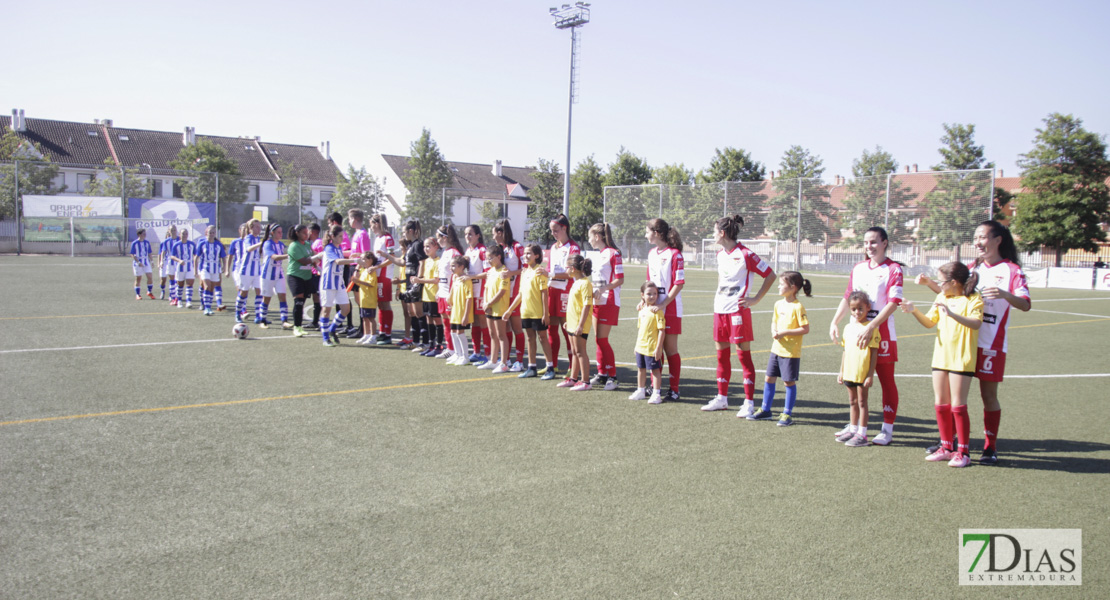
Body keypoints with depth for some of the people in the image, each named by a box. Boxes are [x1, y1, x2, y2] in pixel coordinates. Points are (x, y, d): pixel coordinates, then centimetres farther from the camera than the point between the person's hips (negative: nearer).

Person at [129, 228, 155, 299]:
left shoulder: (147, 242, 5)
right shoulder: (134, 243, -8)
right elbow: (132, 255, -9)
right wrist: (138, 262, -19)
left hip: (146, 262, 4)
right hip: (137, 263, -4)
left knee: (150, 276, -6)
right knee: (138, 278, 2)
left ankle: (149, 292, 12)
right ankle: (137, 294, 12)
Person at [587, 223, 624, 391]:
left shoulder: (613, 253, -12)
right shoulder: (600, 255, 15)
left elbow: (620, 280, -17)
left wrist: (602, 289, -24)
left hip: (608, 302, -9)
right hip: (597, 302, 9)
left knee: (602, 339, -8)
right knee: (598, 339, 9)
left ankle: (612, 377, 0)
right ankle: (602, 374, 17)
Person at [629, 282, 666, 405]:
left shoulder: (657, 311, -14)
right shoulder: (642, 310, 8)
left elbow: (662, 330, -17)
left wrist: (658, 348, -20)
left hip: (652, 348, -8)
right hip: (640, 347, 8)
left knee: (655, 369, 2)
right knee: (641, 368, 18)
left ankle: (656, 394, 10)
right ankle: (641, 391, 32)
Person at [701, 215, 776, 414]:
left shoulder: (745, 254, -12)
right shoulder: (720, 254, 12)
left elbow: (770, 275, -10)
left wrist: (755, 299, -11)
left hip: (738, 310, -8)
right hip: (720, 310, 8)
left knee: (743, 354, -4)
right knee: (721, 354, 11)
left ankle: (749, 403, 1)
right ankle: (721, 398, 21)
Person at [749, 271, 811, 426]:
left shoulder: (798, 307, -15)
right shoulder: (778, 304, 7)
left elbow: (805, 329, -16)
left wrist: (785, 332, -19)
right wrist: (774, 331, -3)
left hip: (791, 352, -7)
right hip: (776, 349, 7)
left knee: (789, 382, 2)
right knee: (769, 379, 11)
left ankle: (787, 414, 13)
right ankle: (765, 410, 24)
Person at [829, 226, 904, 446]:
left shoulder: (893, 269, -8)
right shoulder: (858, 269, 11)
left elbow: (893, 303, -17)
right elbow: (847, 298, 17)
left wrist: (870, 328, -24)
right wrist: (834, 323, 6)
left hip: (881, 334, -6)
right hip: (857, 332, 6)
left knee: (886, 381, 4)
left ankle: (888, 428, 11)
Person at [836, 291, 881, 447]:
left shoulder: (871, 328, -10)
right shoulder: (848, 327, 9)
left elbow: (874, 352, -10)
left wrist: (870, 375, -13)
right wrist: (841, 371, 15)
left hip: (863, 373, -6)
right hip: (849, 372, 6)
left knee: (862, 402, 0)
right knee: (852, 402, 15)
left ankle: (862, 434, 6)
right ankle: (852, 430, 26)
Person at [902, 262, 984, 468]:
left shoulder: (973, 299, -10)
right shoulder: (942, 298, 12)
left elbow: (976, 323, -26)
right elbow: (929, 322, 15)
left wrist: (952, 314, -39)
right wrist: (914, 311, -2)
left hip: (961, 359, -7)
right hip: (941, 356, 7)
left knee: (957, 405, -4)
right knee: (941, 404, 10)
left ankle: (963, 452, 6)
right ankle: (947, 447, 20)